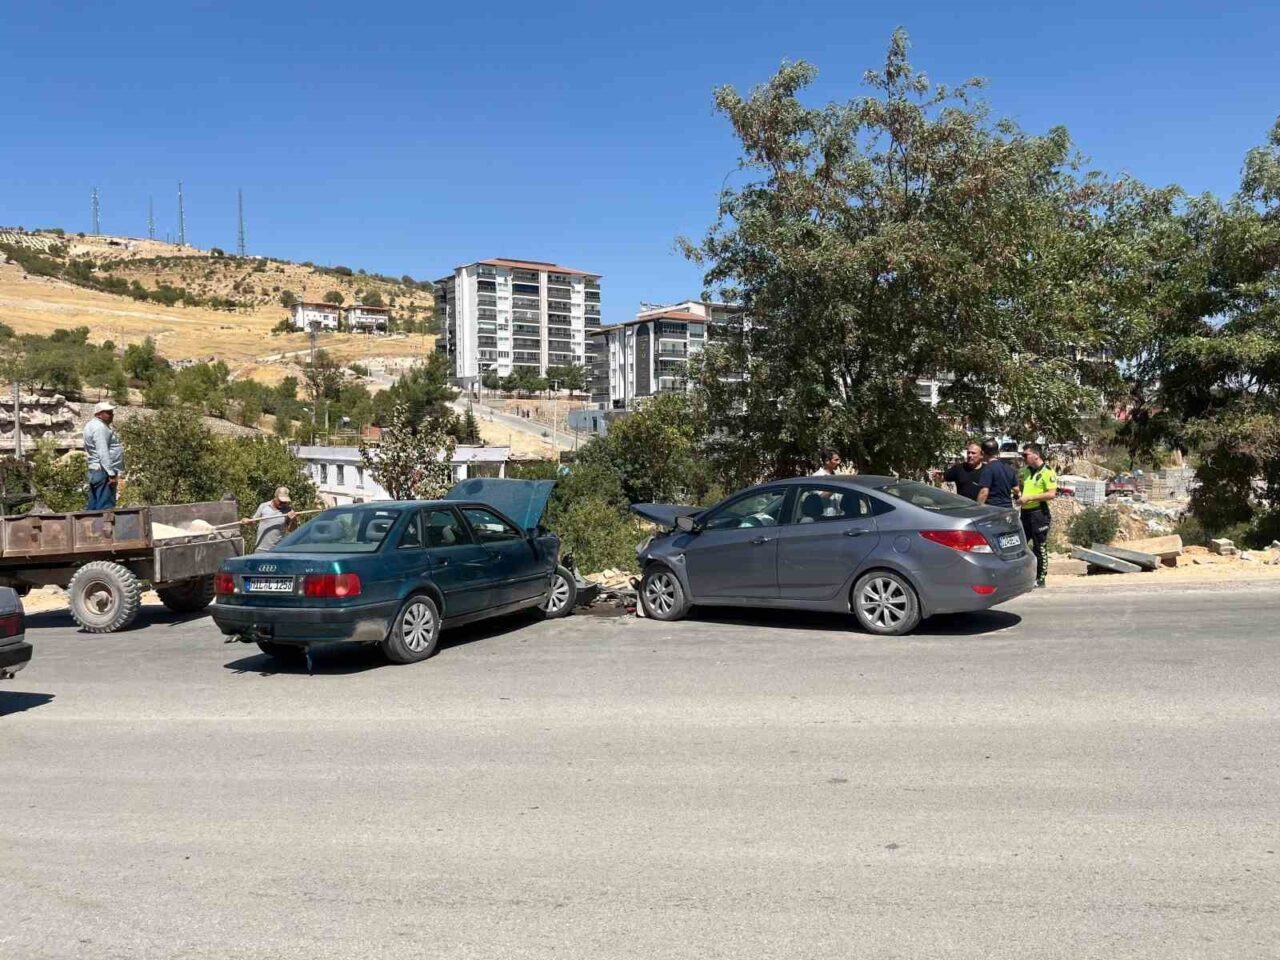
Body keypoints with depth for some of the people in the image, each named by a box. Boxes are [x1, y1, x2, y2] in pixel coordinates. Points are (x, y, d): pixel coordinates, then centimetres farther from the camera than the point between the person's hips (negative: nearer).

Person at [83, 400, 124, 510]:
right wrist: (112, 474, -24)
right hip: (103, 472, -11)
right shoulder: (99, 427, -14)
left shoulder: (93, 425, 18)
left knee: (93, 507, 12)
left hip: (94, 470, 11)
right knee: (105, 508, -10)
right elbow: (103, 453, -22)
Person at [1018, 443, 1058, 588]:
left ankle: (1040, 579, 11)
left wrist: (1029, 497, -21)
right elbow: (1018, 487, 28)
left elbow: (1052, 494, -20)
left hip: (1039, 513, -7)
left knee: (1040, 547, 2)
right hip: (1025, 512, 7)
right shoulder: (1025, 471, 12)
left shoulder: (1047, 472, -11)